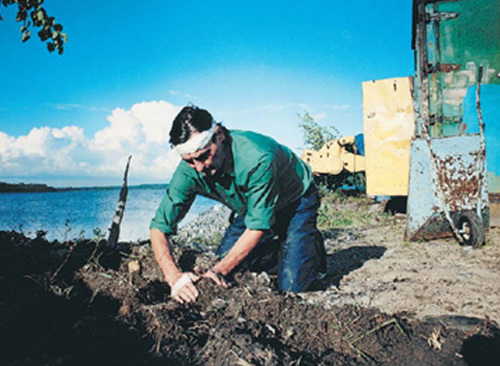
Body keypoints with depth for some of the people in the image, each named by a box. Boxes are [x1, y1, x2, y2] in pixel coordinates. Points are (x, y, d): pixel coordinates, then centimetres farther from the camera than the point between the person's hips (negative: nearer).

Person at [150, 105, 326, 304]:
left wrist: (220, 270, -37)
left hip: (297, 201, -5)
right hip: (253, 207, 6)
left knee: (291, 285, -18)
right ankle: (280, 250, 17)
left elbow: (258, 227, -32)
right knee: (226, 264, -4)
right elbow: (159, 227, -24)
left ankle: (313, 246, 13)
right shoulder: (190, 170, -25)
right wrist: (174, 277, -39)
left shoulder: (257, 158, -41)